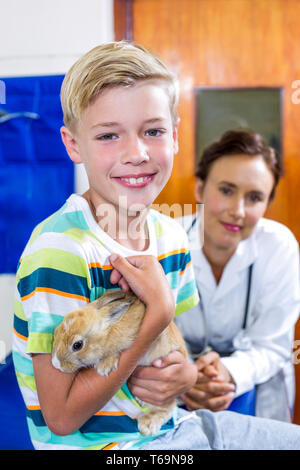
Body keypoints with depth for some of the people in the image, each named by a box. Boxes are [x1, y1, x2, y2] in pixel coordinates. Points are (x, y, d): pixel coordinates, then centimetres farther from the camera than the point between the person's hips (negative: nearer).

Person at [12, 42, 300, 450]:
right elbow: (61, 416, -22)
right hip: (100, 440, -6)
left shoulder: (170, 234, -2)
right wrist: (159, 312, -26)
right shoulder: (59, 251, -25)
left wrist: (186, 372, -13)